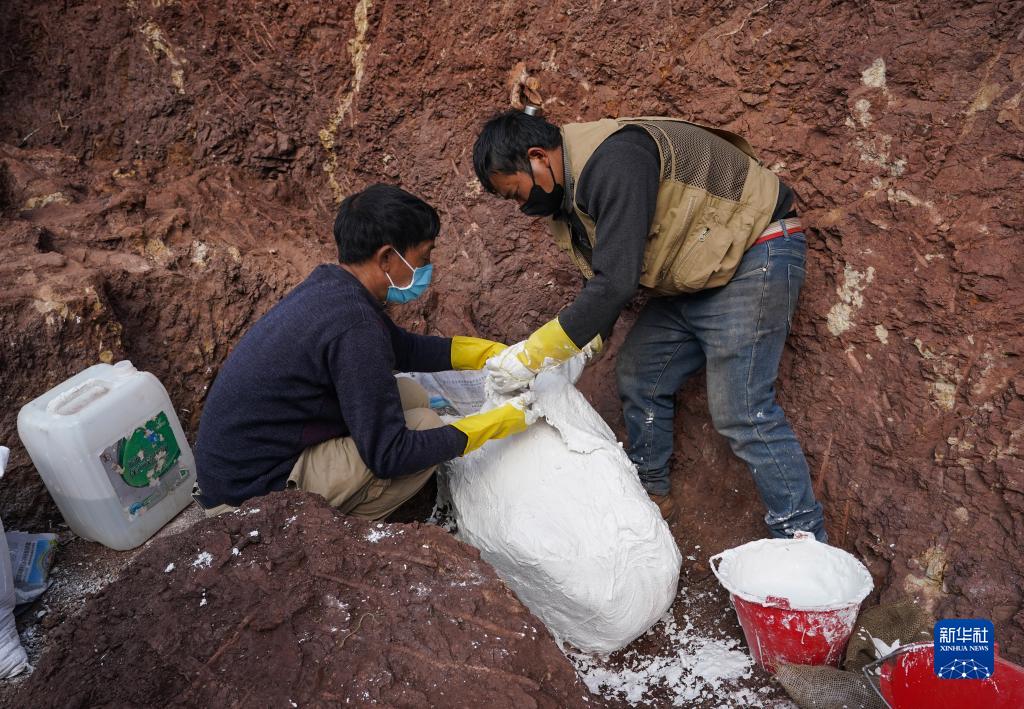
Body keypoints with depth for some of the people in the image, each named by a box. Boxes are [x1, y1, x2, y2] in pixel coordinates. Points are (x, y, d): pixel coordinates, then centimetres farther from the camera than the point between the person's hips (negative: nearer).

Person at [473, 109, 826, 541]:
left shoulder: (613, 161, -26)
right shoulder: (570, 192, 5)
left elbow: (616, 283, -31)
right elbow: (600, 283, 11)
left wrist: (534, 355, -26)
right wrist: (575, 356, -3)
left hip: (753, 256, -10)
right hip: (691, 278, 10)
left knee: (742, 412, -12)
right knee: (638, 378, 9)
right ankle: (650, 493, 27)